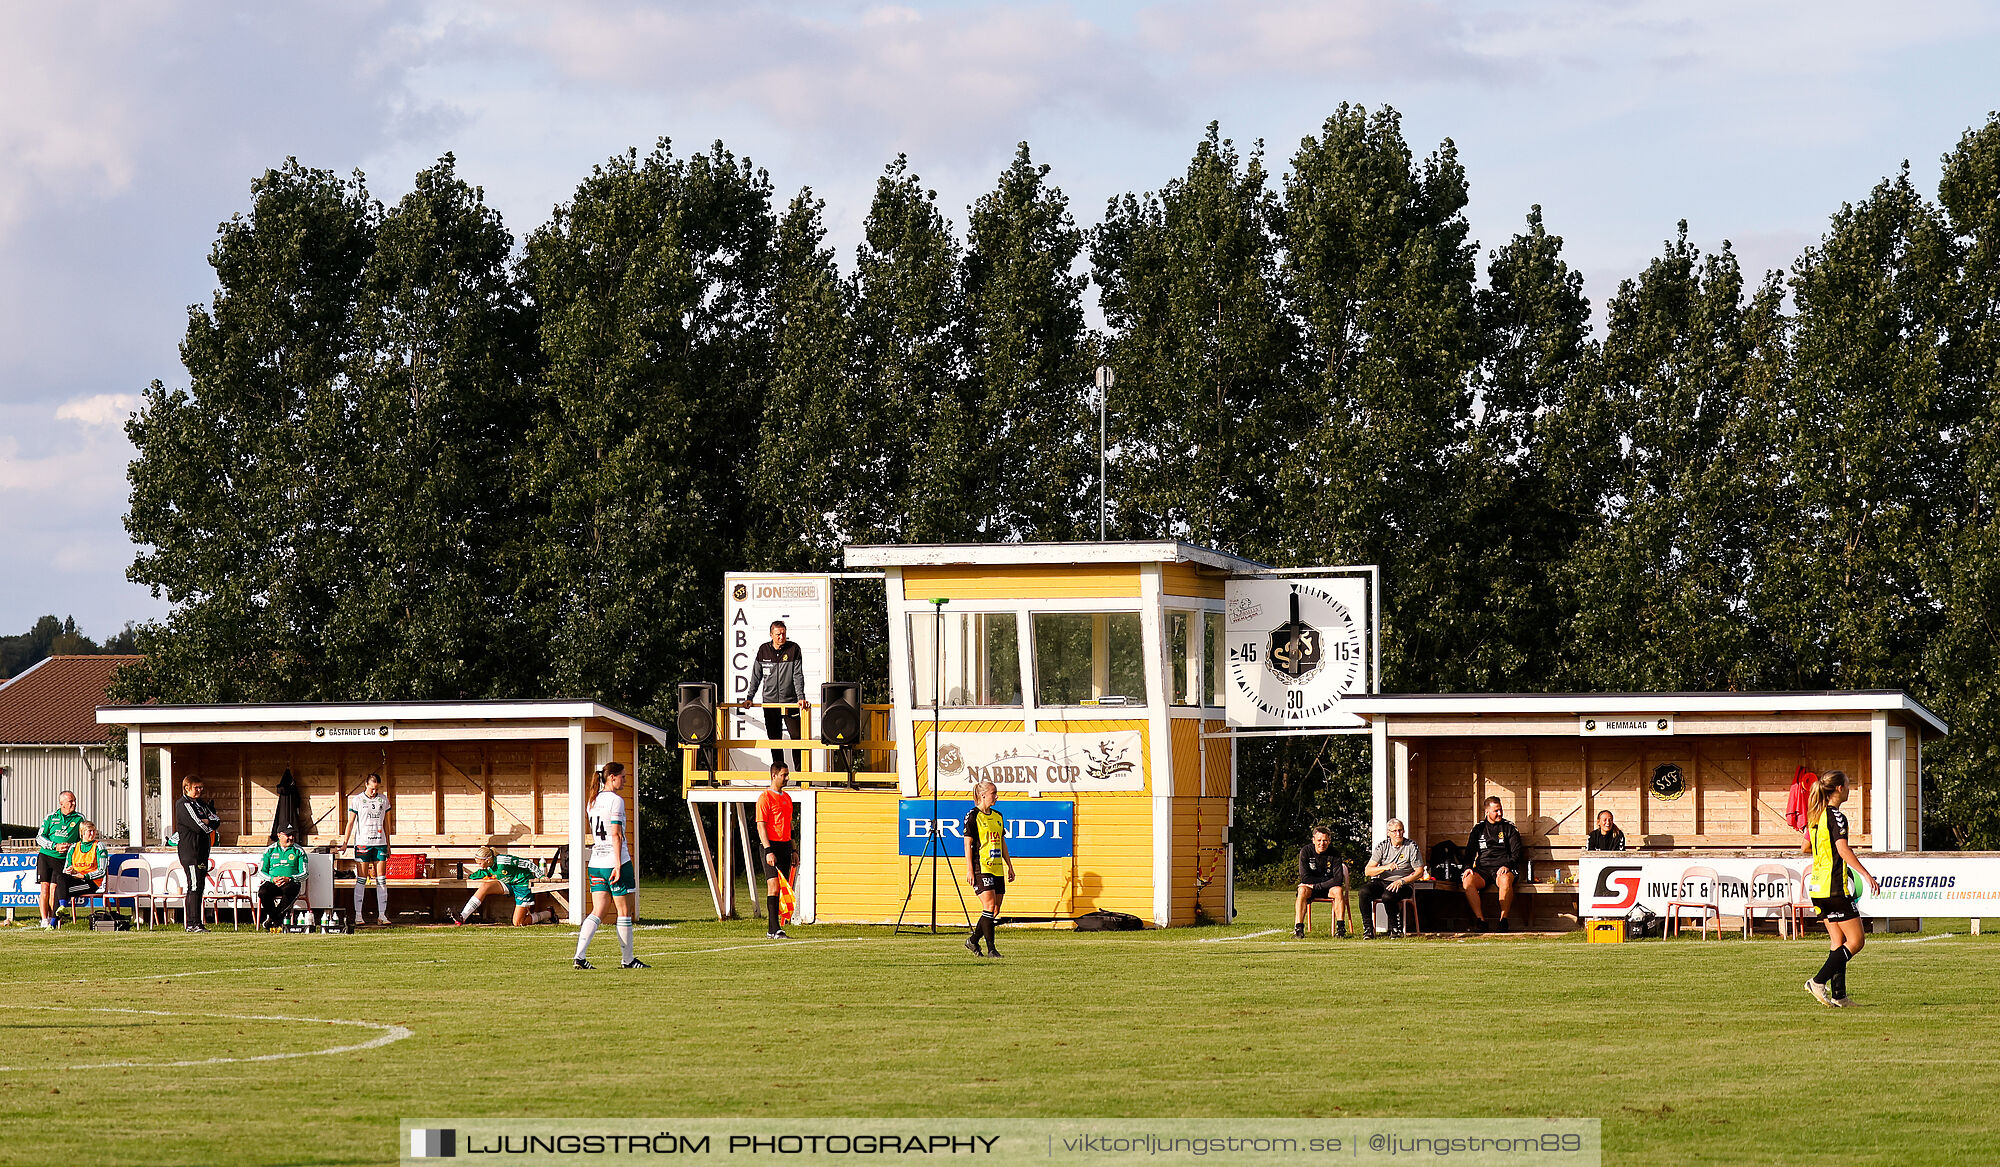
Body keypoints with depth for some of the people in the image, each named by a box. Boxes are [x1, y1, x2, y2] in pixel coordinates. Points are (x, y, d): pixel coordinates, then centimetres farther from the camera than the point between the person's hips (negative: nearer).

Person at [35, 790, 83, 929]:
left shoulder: (79, 818, 5)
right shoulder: (51, 817, 6)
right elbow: (39, 837, 5)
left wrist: (70, 846, -10)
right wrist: (55, 846, -10)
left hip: (62, 859, -1)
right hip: (45, 855, 1)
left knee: (54, 888, -10)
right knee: (45, 887, -7)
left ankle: (52, 919, -2)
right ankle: (44, 920, -7)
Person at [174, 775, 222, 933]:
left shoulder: (202, 803, 19)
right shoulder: (182, 804, -7)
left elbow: (216, 822, 8)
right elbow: (198, 826, -18)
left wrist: (205, 822, -8)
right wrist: (212, 822, -1)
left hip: (202, 851, 9)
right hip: (189, 850, -9)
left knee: (199, 887, 7)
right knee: (195, 887, -12)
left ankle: (189, 923, 10)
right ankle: (194, 924, -14)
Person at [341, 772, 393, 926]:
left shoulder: (383, 799, 9)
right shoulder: (357, 800, 0)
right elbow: (351, 822, 1)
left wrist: (388, 844, 15)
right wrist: (345, 841, -7)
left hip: (380, 843, 3)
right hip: (362, 842, -3)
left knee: (381, 879, 1)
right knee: (361, 880, -3)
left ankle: (381, 915, 4)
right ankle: (358, 915, 0)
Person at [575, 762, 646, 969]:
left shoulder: (594, 801, 14)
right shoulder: (615, 800, -10)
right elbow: (615, 835, -16)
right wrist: (618, 865, -18)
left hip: (596, 863, 7)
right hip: (614, 860, -7)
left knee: (598, 912, 4)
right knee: (624, 912, 4)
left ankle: (580, 955, -10)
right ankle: (627, 959, 11)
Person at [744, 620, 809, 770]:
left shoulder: (793, 649, -3)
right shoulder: (763, 650, 4)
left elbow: (798, 676, -7)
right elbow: (756, 676, 9)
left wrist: (801, 697, -17)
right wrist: (750, 697, 1)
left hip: (790, 701, -2)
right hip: (770, 701, 2)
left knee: (797, 737, -6)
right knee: (774, 739, 6)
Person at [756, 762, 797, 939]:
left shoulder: (787, 798, 18)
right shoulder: (765, 797, -7)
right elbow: (761, 825, -13)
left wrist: (793, 850, 19)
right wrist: (768, 850, -21)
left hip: (785, 845, 8)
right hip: (771, 845, -8)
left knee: (783, 887, 5)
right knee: (773, 885, -13)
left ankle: (771, 929, 9)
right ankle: (775, 929, -16)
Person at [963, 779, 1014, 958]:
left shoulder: (998, 816, 16)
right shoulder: (973, 816, -5)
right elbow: (968, 843, -8)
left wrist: (1009, 866, 20)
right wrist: (969, 869, -13)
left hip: (997, 869, 7)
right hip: (981, 868, -7)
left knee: (995, 910, 5)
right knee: (989, 905, -14)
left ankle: (973, 940, 21)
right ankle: (991, 948, -12)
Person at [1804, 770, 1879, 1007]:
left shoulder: (1816, 816, 13)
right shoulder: (1836, 817, -13)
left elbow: (1805, 847, 26)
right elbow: (1843, 850, -23)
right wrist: (1867, 875, -27)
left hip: (1818, 888, 9)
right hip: (1835, 888, -9)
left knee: (1838, 942, 11)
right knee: (1856, 941, -5)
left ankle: (1839, 994, 6)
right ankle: (1818, 982, -13)